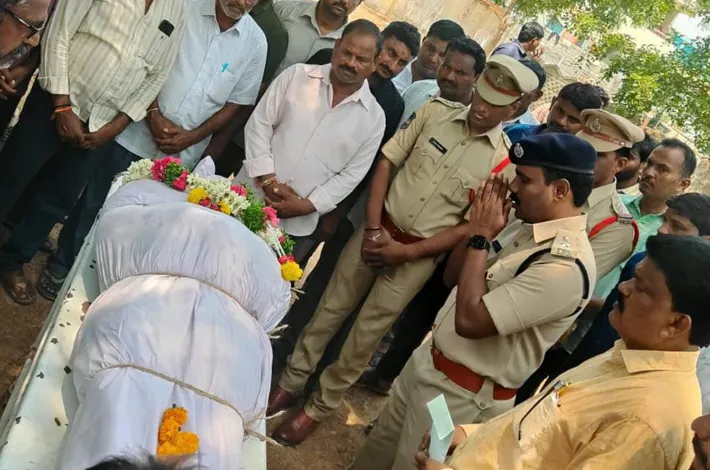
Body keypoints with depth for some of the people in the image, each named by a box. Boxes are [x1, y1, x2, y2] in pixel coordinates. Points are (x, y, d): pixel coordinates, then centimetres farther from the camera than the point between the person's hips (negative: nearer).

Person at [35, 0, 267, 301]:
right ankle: (62, 266, 30)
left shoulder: (256, 42, -1)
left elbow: (237, 103, 2)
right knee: (94, 204, 10)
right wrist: (154, 114, -15)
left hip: (179, 155, 1)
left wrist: (192, 138, -9)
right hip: (135, 134, -1)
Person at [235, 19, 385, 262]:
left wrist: (307, 205, -10)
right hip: (249, 199, 1)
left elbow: (352, 174, 0)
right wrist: (268, 180, -11)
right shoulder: (297, 75, 0)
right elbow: (259, 124, -1)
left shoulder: (374, 117, -1)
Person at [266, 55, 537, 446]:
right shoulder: (436, 112, -6)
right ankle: (290, 381, 32)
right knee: (330, 308, 11)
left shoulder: (504, 160, -13)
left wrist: (406, 252, -14)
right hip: (377, 229, 3)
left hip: (419, 254, -2)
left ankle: (319, 407, 28)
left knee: (366, 333, 8)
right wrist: (373, 227, -9)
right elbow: (386, 161, -1)